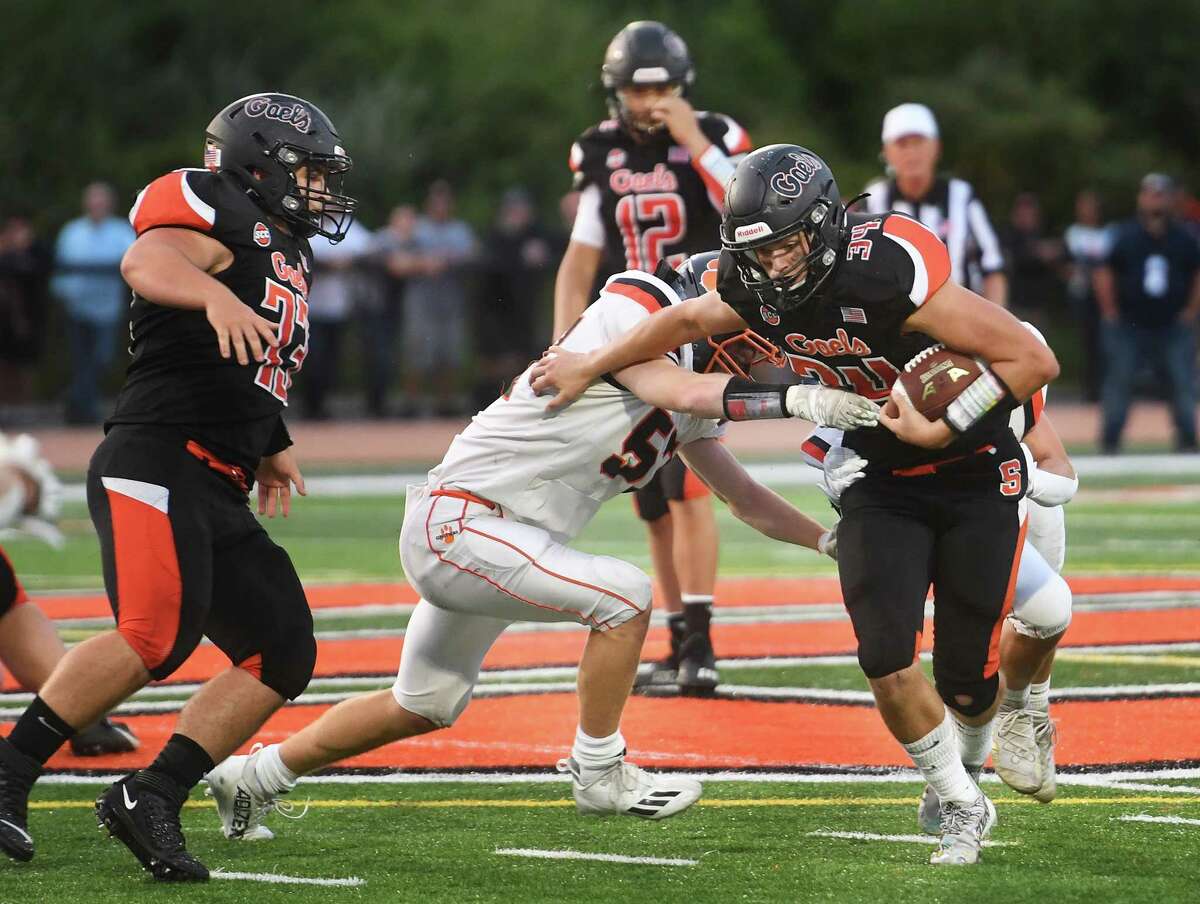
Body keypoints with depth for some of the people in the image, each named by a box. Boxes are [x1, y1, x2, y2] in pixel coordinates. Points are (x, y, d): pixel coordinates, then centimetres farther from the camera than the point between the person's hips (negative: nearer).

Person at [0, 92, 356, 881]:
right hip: (155, 466, -10)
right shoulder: (220, 218, -3)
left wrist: (267, 448, 27)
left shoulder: (285, 255, 26)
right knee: (155, 637, -27)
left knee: (284, 656, 1)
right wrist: (215, 294, -44)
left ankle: (150, 796, -2)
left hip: (217, 493, 10)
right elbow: (146, 262, -26)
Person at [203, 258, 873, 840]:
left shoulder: (693, 390, 9)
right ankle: (599, 773, -4)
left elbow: (742, 496, 16)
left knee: (422, 709, 20)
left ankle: (256, 777, 34)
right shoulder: (631, 316, -17)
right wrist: (796, 399, -39)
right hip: (459, 522, -10)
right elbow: (679, 391, -34)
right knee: (624, 595, -20)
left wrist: (826, 538, 6)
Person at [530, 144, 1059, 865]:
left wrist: (943, 430, -28)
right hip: (883, 482, 5)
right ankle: (962, 807, 12)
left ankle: (970, 762, 36)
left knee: (966, 680, 0)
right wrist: (589, 368, 23)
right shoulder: (763, 288, -11)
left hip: (974, 478, -5)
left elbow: (1034, 360, -27)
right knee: (887, 660, -11)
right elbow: (688, 321, 14)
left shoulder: (889, 272, -31)